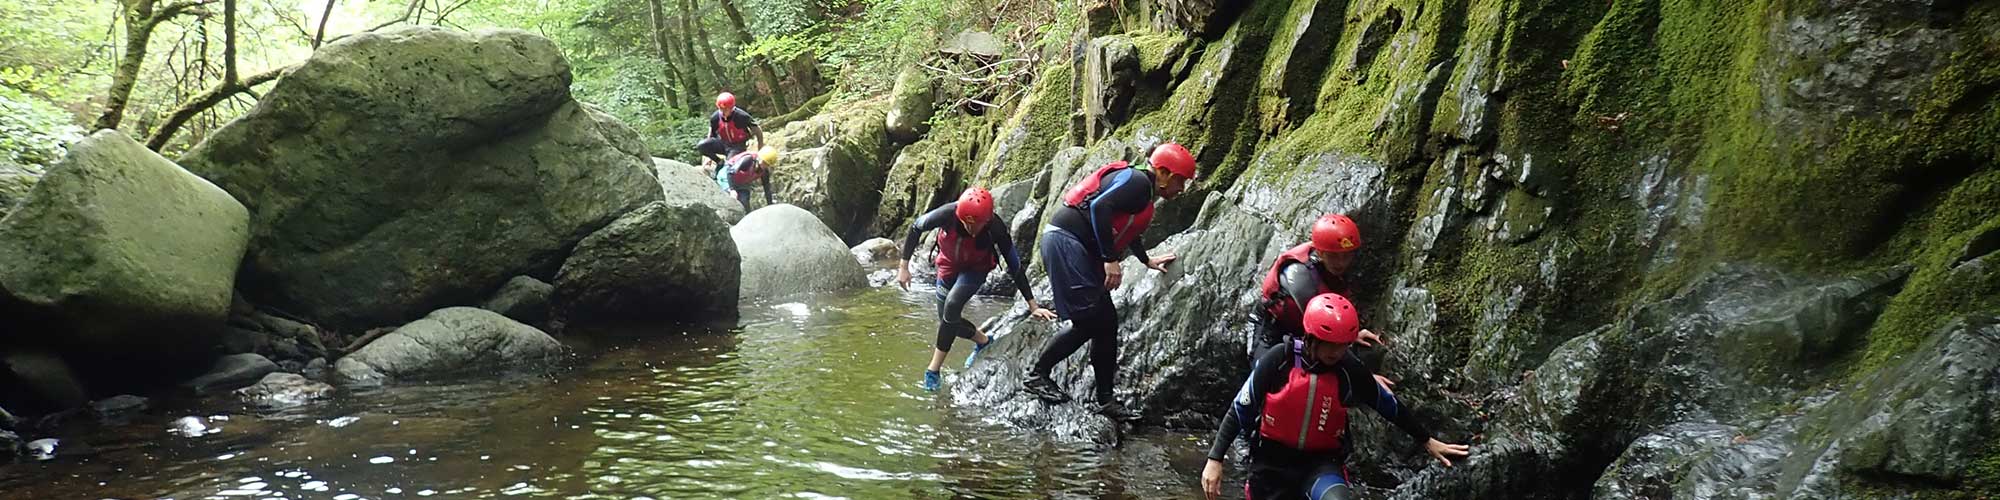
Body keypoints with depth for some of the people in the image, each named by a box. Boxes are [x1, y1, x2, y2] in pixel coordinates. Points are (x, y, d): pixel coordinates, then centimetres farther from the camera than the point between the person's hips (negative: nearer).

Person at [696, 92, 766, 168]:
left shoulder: (742, 116, -24)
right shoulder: (715, 117, -12)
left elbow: (758, 130, -11)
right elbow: (711, 136, 3)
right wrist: (708, 157, 3)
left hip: (738, 146, -4)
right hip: (723, 143, 4)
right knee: (701, 146, -22)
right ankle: (719, 162, 0)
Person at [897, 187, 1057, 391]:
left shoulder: (995, 229, -34)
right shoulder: (948, 214, -34)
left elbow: (1015, 267, -22)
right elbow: (916, 229, -15)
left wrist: (1033, 305, -20)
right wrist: (904, 267, -15)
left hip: (976, 269, -3)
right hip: (949, 265, 3)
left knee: (951, 306, -26)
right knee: (948, 320, 5)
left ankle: (933, 371, -16)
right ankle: (983, 342, 36)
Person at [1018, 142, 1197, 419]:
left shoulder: (1143, 193, 21)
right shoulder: (1137, 182, -11)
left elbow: (1127, 229, 40)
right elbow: (1100, 208, -25)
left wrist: (1147, 260, 54)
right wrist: (1111, 259, -24)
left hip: (1083, 251, 10)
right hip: (1065, 241, -10)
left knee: (1106, 322, 6)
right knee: (1089, 321, -13)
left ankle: (1105, 399, 10)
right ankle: (1036, 376, -1)